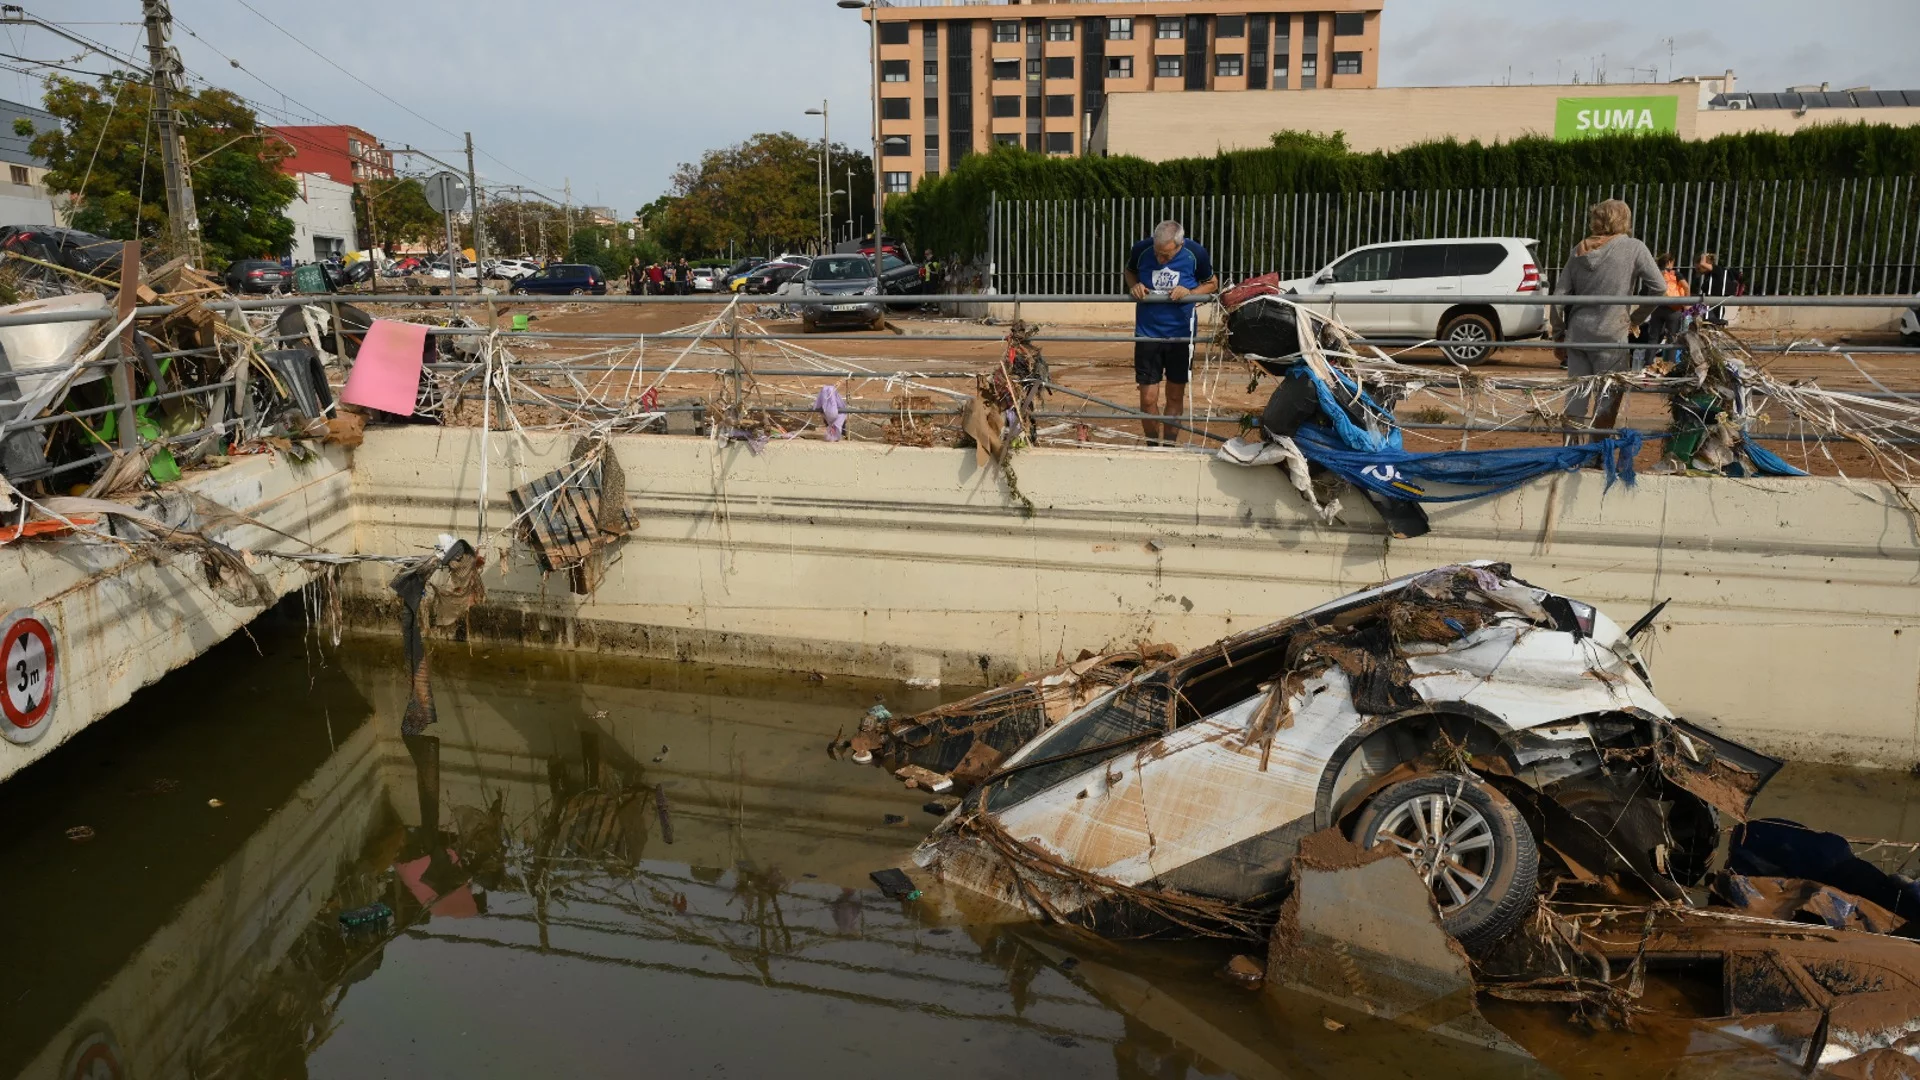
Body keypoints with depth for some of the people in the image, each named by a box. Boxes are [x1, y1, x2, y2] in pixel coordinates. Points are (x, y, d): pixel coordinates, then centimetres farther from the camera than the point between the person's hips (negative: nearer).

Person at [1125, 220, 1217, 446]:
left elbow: (1212, 283, 3)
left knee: (1175, 396, 11)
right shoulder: (1141, 249, -12)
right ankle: (1152, 446, 19)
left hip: (1180, 334, 0)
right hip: (1147, 334, 0)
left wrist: (1189, 293, -17)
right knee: (1148, 399, -2)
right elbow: (1130, 271, 11)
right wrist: (1134, 286, -12)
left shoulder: (1196, 254, -14)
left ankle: (1168, 446, 27)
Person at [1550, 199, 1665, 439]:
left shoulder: (1580, 250, 8)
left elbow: (1559, 296, 7)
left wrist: (1559, 334, 14)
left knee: (1575, 399, 9)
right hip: (1611, 336, -4)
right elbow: (1659, 288, -7)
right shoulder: (1633, 248, -3)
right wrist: (1636, 318, 6)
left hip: (1577, 333, 4)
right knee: (1607, 401, 3)